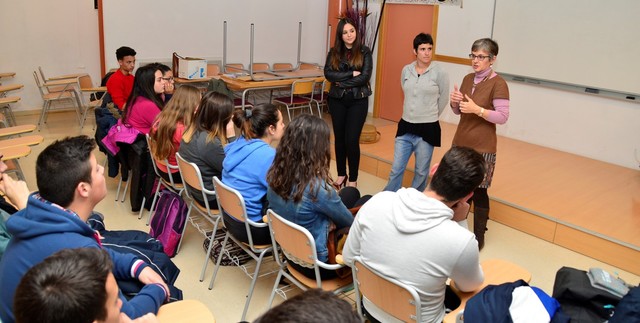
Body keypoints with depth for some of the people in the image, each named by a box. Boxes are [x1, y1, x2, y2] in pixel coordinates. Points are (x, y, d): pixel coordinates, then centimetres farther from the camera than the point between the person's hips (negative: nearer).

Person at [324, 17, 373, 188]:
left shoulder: (364, 52, -3)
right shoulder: (334, 52, 4)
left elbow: (364, 77, -13)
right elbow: (328, 73, -10)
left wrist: (342, 82, -11)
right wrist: (351, 74, -16)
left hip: (358, 101, -3)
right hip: (337, 100, 3)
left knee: (352, 140, -6)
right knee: (339, 138, 10)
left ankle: (353, 179, 9)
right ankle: (341, 174, 25)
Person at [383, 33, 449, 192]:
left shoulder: (440, 73, -9)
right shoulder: (406, 70, 3)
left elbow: (443, 100, 2)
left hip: (427, 129, -3)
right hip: (405, 126, 3)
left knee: (421, 172, 9)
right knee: (396, 169, 7)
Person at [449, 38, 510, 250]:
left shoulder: (498, 84, -12)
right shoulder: (468, 79, 8)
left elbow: (503, 117, -15)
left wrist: (477, 109, -25)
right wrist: (454, 101, -6)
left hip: (482, 148, -6)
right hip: (460, 143, 6)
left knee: (478, 192, 2)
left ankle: (479, 237, 17)